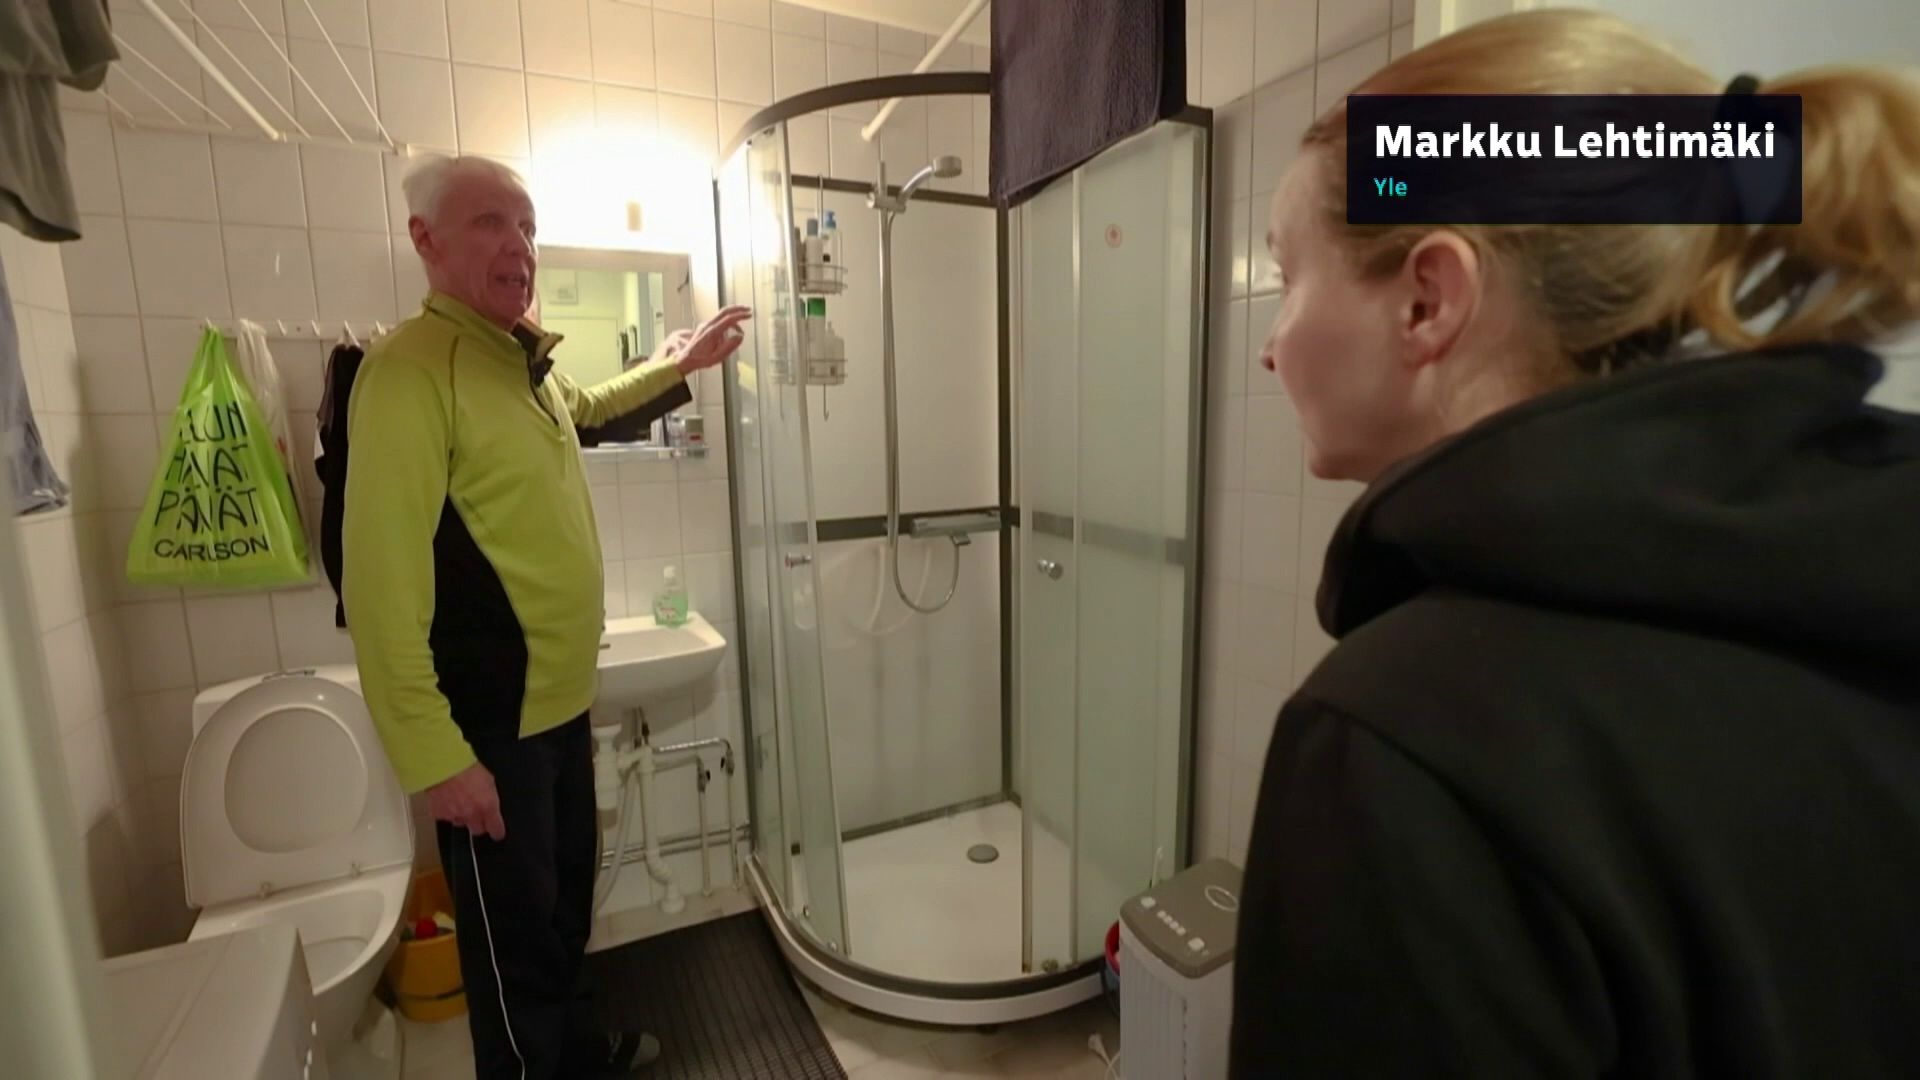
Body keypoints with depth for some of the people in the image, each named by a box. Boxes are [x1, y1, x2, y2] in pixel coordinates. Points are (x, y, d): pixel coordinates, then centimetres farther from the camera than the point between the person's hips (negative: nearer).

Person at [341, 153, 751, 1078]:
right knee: (514, 932, 10)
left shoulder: (525, 359, 9)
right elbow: (382, 578, -23)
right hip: (487, 721, -9)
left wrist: (676, 364, 31)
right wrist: (434, 756, -23)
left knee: (567, 897, 25)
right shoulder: (411, 367, -18)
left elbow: (583, 407, 34)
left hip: (559, 698, 9)